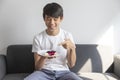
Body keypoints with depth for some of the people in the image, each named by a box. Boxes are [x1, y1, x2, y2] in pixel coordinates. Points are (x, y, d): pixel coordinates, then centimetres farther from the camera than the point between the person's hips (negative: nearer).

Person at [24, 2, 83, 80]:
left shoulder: (67, 36, 1)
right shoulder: (38, 38, -2)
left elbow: (71, 64, -1)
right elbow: (37, 67, -3)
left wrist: (72, 48, -19)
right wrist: (43, 57, -25)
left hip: (63, 72, 1)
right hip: (44, 72, -1)